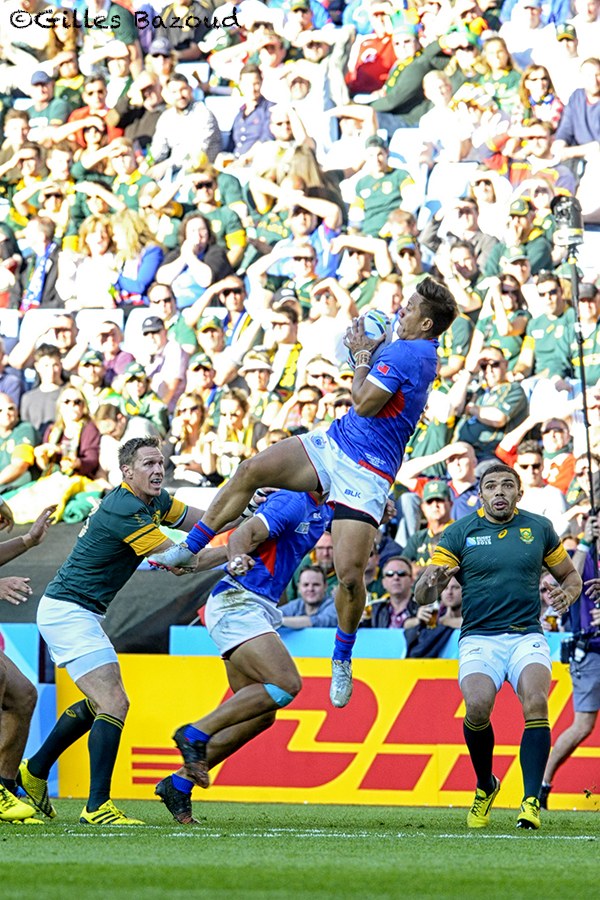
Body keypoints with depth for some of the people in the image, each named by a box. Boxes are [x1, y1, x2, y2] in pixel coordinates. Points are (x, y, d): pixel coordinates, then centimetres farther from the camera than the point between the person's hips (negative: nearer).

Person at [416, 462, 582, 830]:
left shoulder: (539, 528, 10)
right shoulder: (459, 533, 4)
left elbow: (570, 575, 22)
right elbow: (422, 596, 0)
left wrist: (567, 594, -2)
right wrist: (430, 584, -25)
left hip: (527, 635, 1)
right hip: (479, 638, -1)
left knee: (536, 702, -27)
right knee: (478, 706, -27)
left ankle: (532, 802, -25)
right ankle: (485, 786, 2)